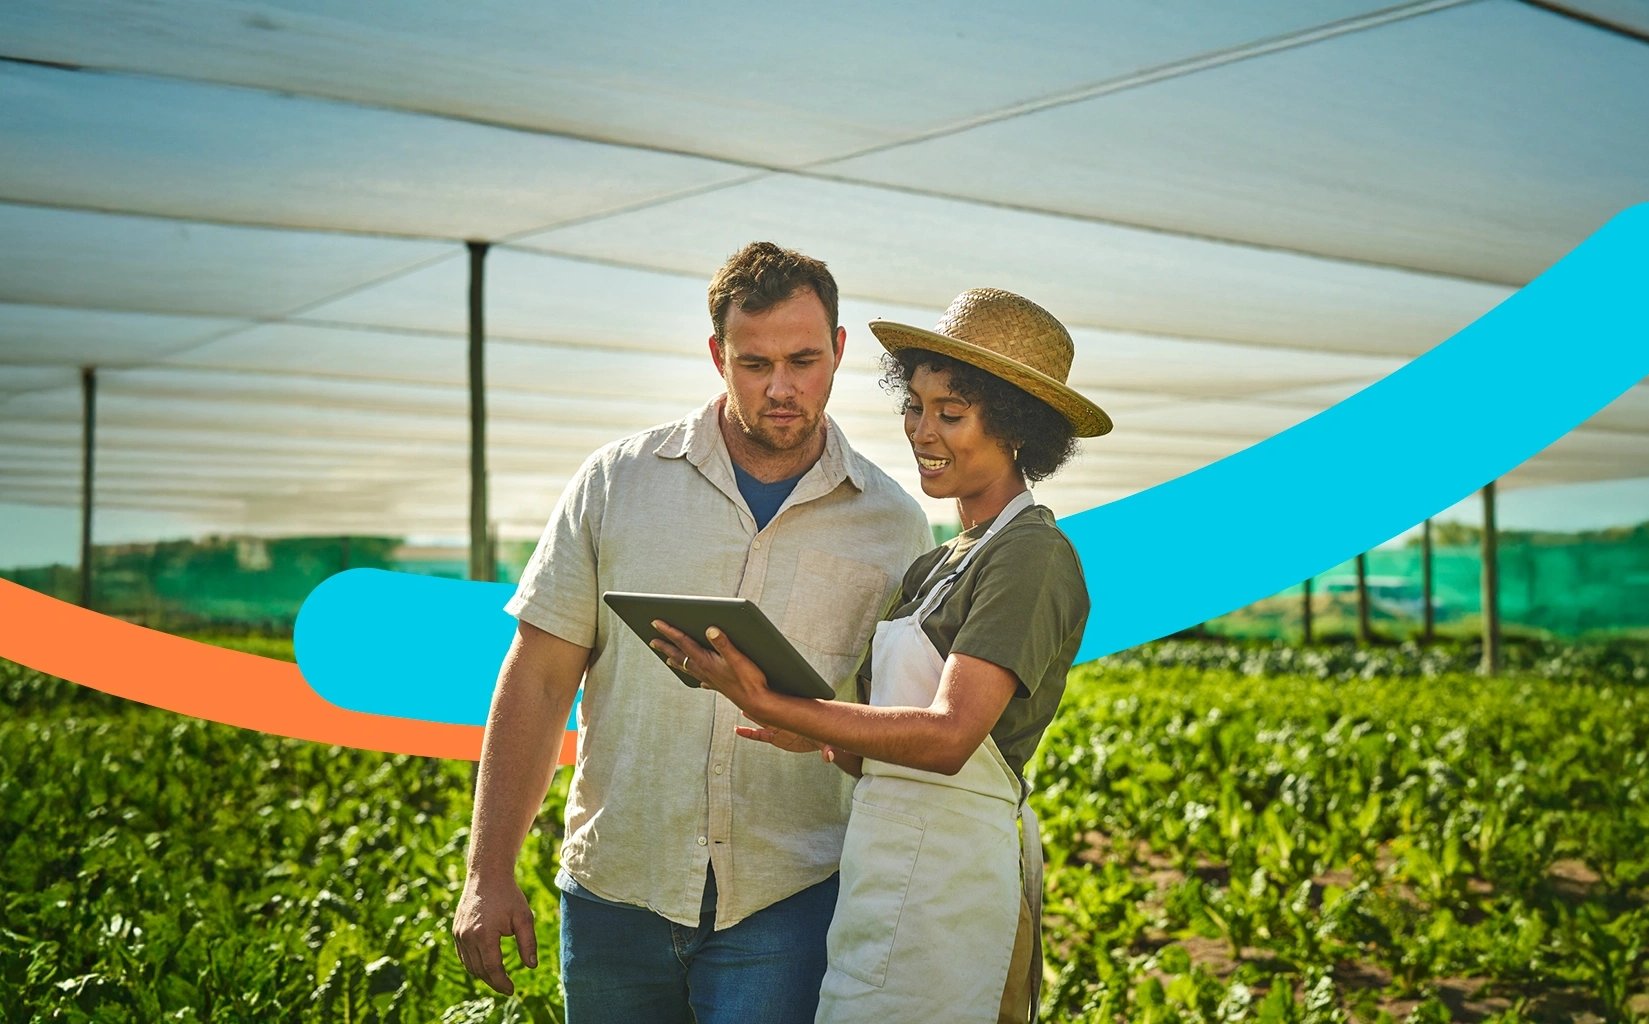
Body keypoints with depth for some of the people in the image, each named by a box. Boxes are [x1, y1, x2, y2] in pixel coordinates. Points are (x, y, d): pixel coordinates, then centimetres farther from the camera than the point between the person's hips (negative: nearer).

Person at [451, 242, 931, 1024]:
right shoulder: (615, 483, 1)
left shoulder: (895, 525, 2)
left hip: (787, 905, -1)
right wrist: (489, 875, -1)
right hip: (615, 891, 1)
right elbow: (538, 679, 2)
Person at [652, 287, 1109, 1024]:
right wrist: (824, 738, -2)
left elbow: (948, 737, -22)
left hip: (949, 874, -8)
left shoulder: (1031, 555, -12)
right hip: (898, 871, 9)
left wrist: (770, 705, -24)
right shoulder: (947, 562, 16)